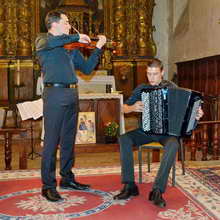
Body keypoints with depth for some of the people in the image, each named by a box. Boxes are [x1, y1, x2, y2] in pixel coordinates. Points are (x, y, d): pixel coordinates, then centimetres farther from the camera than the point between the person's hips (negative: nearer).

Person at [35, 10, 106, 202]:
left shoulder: (71, 47, 21)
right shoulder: (43, 40, 4)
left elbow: (87, 68, 20)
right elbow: (49, 42, -22)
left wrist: (98, 48, 12)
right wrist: (76, 37, -17)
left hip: (72, 95, 7)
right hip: (55, 94, -6)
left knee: (68, 140, 12)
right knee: (52, 141, -4)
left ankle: (67, 178, 25)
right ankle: (48, 185, 3)